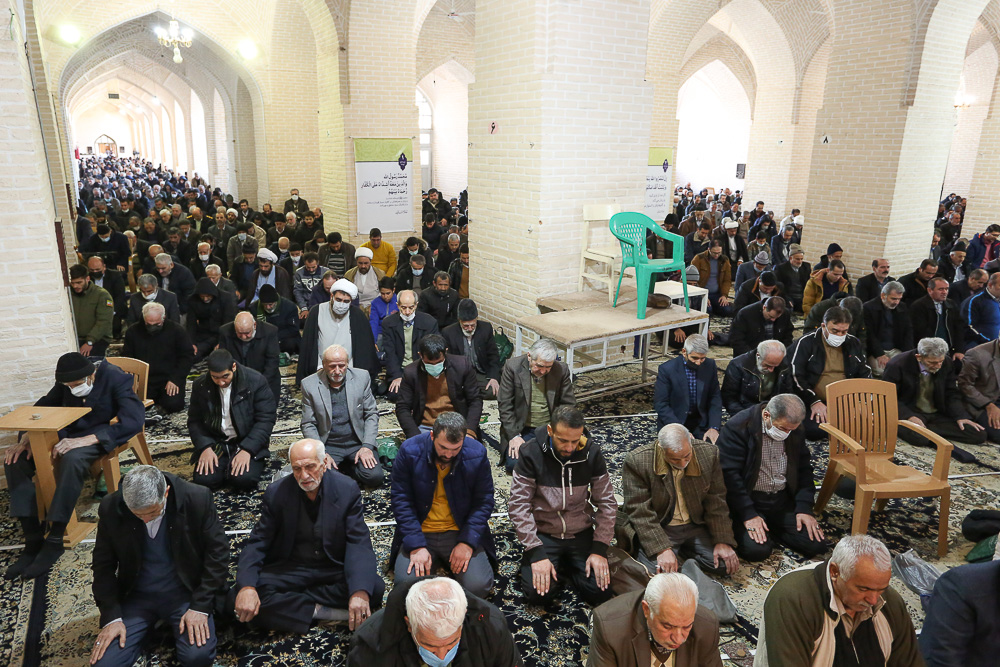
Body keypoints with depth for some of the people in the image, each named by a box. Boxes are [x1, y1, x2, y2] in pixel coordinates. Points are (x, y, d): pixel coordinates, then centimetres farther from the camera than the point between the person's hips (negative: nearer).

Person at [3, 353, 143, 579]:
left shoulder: (116, 379, -17)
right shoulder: (68, 381, 1)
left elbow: (134, 420, -28)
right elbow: (44, 406, 11)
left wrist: (86, 439, -37)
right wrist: (25, 439, -8)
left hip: (100, 436, -6)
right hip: (69, 432, 7)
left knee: (72, 459, -38)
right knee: (15, 458, -16)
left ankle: (54, 541, -27)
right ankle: (33, 539, -15)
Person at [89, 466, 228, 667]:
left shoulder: (198, 499, -19)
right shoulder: (110, 508, -13)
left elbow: (217, 554, -11)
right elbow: (104, 566, -1)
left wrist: (200, 607, -16)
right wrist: (111, 617, -9)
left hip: (186, 591, -2)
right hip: (136, 596, 2)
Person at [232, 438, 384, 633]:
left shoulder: (347, 489, -10)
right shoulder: (276, 493, -7)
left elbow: (359, 543, -14)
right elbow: (257, 543, -7)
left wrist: (360, 592, -32)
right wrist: (247, 587, -28)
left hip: (336, 569, 0)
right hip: (289, 569, 0)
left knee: (375, 587, -29)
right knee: (240, 597, -27)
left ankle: (288, 600, -18)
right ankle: (320, 611, -21)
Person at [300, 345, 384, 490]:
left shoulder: (362, 378, -2)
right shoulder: (309, 385, -5)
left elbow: (371, 414, 3)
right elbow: (308, 425, -2)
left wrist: (367, 446, -9)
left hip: (358, 442, 1)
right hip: (328, 446, -1)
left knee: (375, 477, -21)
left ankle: (345, 467, 9)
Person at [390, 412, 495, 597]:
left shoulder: (477, 454, -10)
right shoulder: (409, 451, -11)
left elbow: (484, 502, -4)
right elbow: (401, 500, -8)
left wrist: (467, 542, -16)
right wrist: (416, 546, -17)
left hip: (462, 532, 0)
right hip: (419, 532, 0)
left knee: (478, 586, -18)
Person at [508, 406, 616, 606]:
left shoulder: (591, 452, -8)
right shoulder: (531, 453, -15)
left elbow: (606, 502, -2)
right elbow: (518, 505, -14)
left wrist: (600, 549, -10)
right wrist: (536, 553, -20)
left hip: (581, 534, 2)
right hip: (543, 534, -2)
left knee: (600, 592, -12)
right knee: (539, 594, -19)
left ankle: (567, 566, 18)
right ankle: (556, 566, 14)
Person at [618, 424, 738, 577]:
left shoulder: (708, 454, -11)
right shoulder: (637, 461, -21)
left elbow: (716, 502, -2)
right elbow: (640, 512, -20)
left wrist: (722, 541, -8)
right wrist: (662, 549, -27)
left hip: (696, 525, 4)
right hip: (657, 528, -3)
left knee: (725, 564, -11)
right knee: (656, 572, -25)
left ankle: (684, 550, 15)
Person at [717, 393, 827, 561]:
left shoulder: (796, 430, 2)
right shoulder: (738, 427, -17)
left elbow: (804, 470, 10)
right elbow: (730, 474, -19)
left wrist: (804, 508, -3)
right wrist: (748, 515, -22)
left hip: (784, 500, 5)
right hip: (748, 500, -5)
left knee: (816, 545, -8)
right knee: (757, 550, -23)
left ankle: (770, 529, 15)